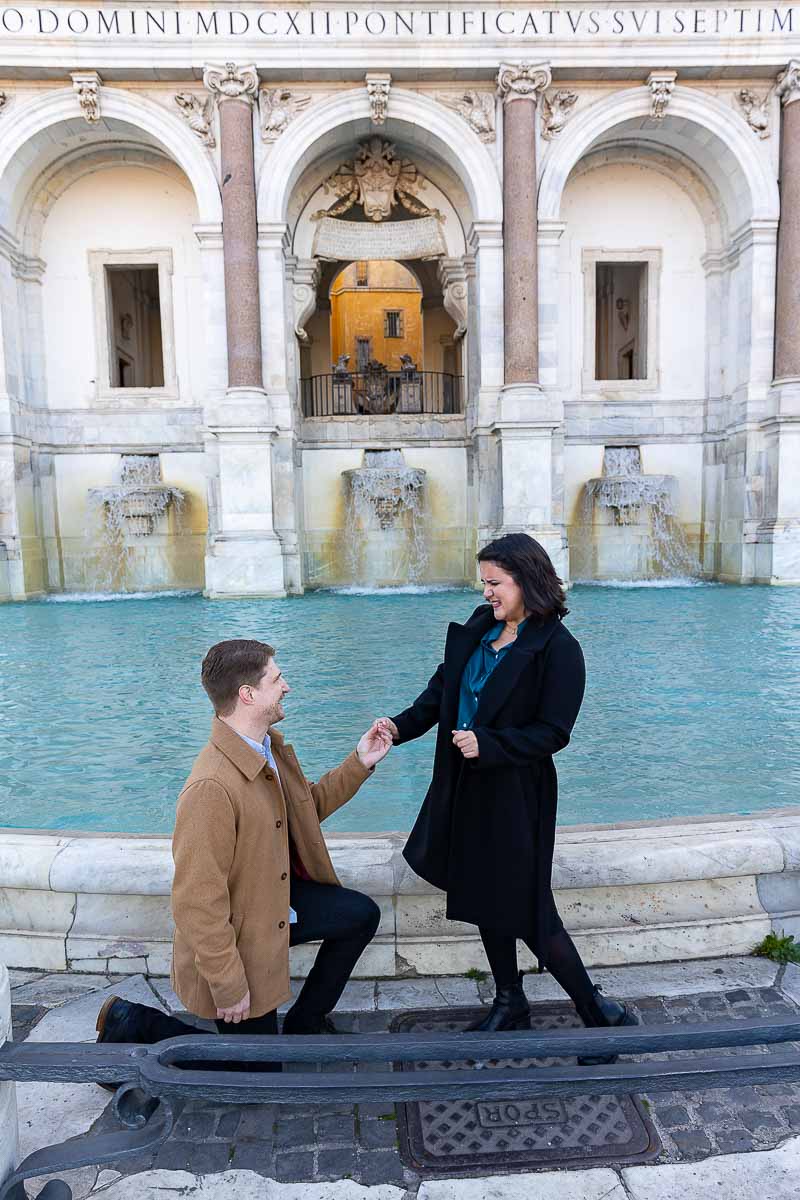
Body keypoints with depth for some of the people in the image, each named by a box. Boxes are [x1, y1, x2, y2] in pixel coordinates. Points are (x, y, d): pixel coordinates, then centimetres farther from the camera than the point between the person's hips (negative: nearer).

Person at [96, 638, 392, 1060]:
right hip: (234, 938, -8)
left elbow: (309, 804, 11)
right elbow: (198, 905, -30)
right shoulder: (211, 787, -36)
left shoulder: (270, 745, -7)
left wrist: (359, 763, -1)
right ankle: (131, 1023, 20)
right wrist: (229, 989, -21)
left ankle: (305, 1020, 27)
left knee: (362, 915, 11)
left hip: (278, 900, 8)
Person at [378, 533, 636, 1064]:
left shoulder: (558, 649, -17)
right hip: (467, 789, 7)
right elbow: (443, 687, 6)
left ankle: (600, 1011, 24)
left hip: (516, 796, -7)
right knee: (486, 899, 19)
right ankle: (510, 1003, 40)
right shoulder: (479, 626, 4)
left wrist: (487, 743, -26)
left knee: (527, 911, 2)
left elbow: (552, 733, -18)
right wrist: (403, 725, -7)